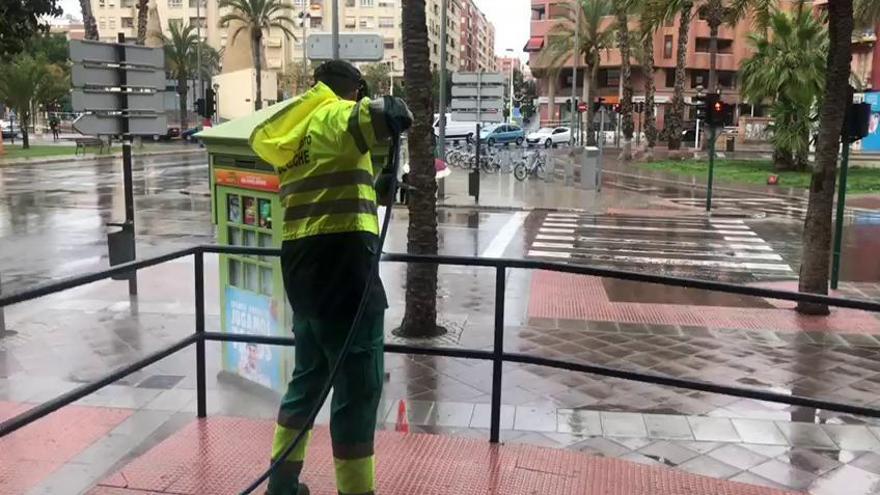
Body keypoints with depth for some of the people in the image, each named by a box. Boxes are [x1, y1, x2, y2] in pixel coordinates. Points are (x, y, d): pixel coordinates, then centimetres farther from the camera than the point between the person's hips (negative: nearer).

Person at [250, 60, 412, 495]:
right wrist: (393, 113, -4)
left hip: (303, 266, 9)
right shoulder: (337, 115, -5)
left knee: (309, 376, 22)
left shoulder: (294, 130, 21)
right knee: (358, 387, -1)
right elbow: (388, 114, -26)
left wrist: (375, 188, 24)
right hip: (341, 263, -9)